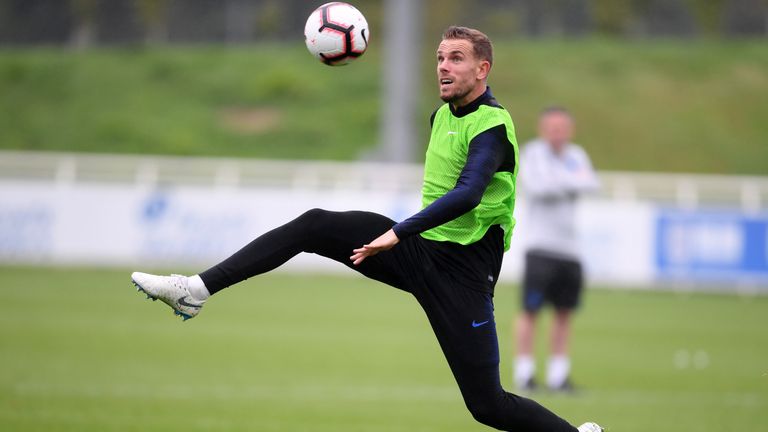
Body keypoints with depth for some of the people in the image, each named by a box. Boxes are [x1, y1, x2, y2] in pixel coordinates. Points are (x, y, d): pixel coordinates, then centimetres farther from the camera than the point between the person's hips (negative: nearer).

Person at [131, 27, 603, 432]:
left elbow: (466, 194, -32)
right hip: (417, 248, 8)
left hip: (459, 270, -8)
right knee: (315, 225, -8)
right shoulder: (444, 113, 10)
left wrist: (397, 234, -36)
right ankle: (197, 290, -11)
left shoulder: (492, 125, -17)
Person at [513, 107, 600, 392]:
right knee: (531, 309, -7)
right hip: (540, 245, -5)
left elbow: (591, 183, -2)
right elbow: (536, 186, -18)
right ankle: (523, 372, -2)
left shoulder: (577, 156, 13)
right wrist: (570, 181, -8)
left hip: (569, 247, 5)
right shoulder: (533, 153, -2)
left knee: (564, 312, 6)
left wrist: (559, 179, -13)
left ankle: (558, 374, 12)